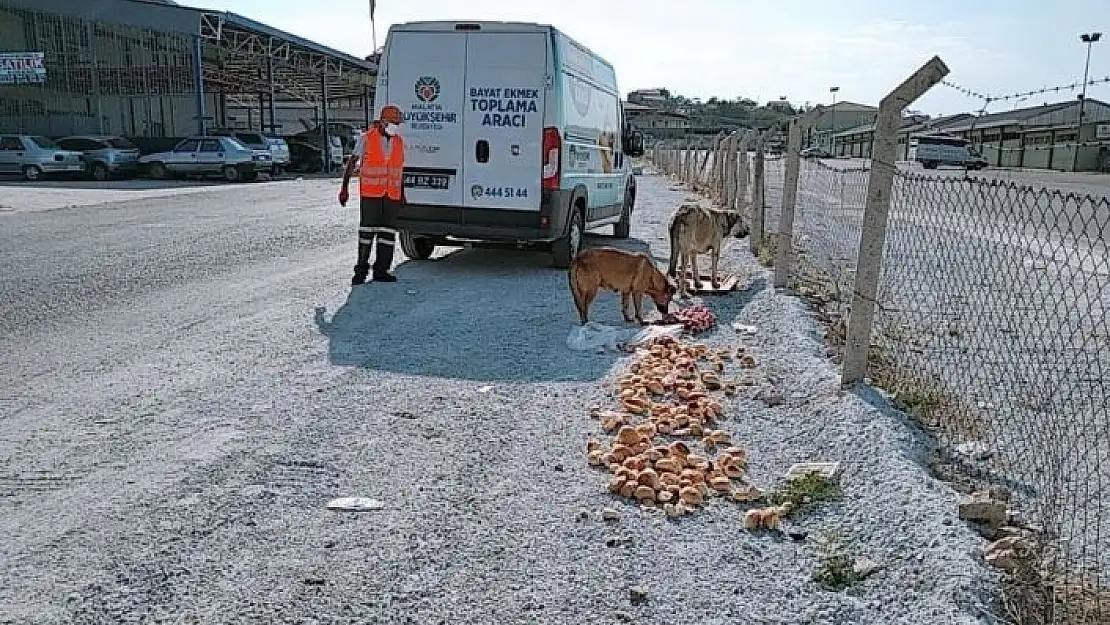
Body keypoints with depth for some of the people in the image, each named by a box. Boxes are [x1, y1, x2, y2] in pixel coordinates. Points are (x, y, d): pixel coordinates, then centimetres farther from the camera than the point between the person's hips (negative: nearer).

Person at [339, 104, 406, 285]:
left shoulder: (399, 142, 9)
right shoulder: (366, 138, -3)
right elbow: (351, 163, 0)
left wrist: (402, 194, 18)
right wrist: (344, 187, -7)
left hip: (392, 195, 4)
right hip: (370, 194, -3)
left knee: (388, 232, 1)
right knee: (367, 231, -2)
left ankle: (381, 271, 6)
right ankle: (361, 269, 7)